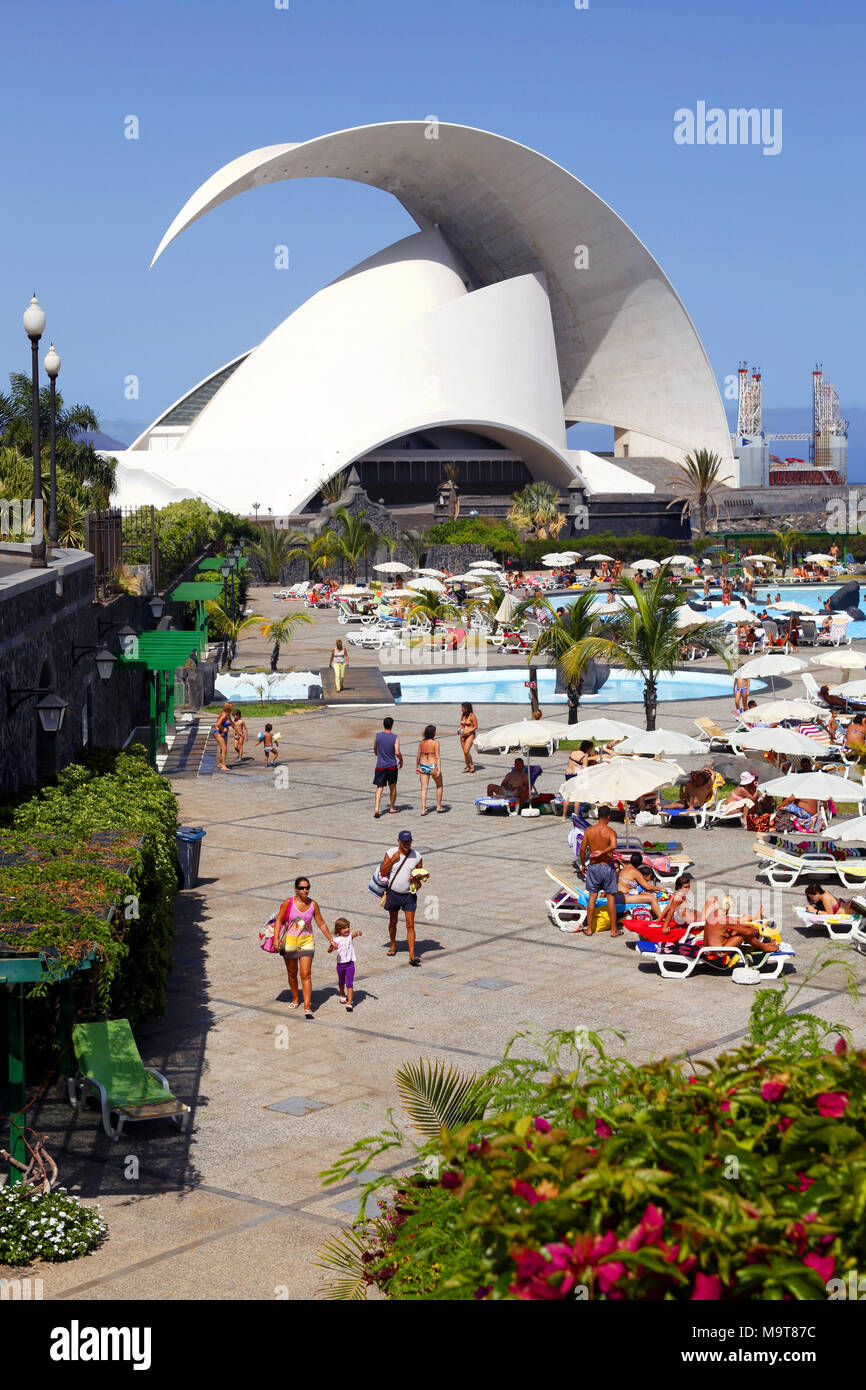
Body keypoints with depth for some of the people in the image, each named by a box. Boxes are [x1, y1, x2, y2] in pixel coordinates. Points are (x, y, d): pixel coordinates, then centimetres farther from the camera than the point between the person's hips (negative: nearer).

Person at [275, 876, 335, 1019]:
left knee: (306, 975, -9)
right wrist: (276, 938, -18)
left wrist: (331, 940, 9)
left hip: (306, 941, 0)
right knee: (292, 973, 15)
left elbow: (321, 923, 7)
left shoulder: (313, 904, -4)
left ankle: (307, 1008, -11)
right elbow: (279, 920, -8)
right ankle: (295, 1000, 37)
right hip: (289, 941, 0)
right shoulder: (289, 902, -11)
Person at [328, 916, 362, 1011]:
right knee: (341, 982, 22)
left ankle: (350, 1003, -10)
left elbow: (354, 934, -29)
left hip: (350, 963, -2)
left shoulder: (350, 936, -6)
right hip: (340, 963, 2)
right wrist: (332, 946, -23)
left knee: (349, 984, -9)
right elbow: (329, 951, 0)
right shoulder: (336, 940, -4)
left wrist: (358, 933, -53)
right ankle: (343, 996, 49)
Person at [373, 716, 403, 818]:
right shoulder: (395, 737, -10)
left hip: (380, 766, 1)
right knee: (393, 787, 17)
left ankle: (377, 809, -13)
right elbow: (397, 753, -15)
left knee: (379, 788, 3)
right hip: (392, 766, -1)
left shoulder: (378, 736, -3)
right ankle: (392, 808, 28)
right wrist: (401, 760, 5)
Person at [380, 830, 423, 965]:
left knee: (410, 925, -8)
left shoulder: (416, 856, -5)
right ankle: (393, 945, 42)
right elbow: (383, 873, -6)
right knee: (393, 922, 17)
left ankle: (412, 956, -11)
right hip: (393, 893, 1)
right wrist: (392, 860, -19)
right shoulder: (391, 853, -6)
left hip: (409, 895, -1)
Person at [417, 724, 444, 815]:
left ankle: (423, 810, -3)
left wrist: (417, 767, 19)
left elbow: (418, 756, 8)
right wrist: (439, 770, -17)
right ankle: (438, 807, 22)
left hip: (423, 767, 4)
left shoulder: (421, 742, 2)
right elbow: (438, 757, -16)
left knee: (424, 788, 4)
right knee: (439, 786, 18)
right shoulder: (435, 742, -12)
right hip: (433, 767, -4)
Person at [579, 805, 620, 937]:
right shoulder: (611, 832, -11)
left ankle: (589, 929, 14)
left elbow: (582, 849, -1)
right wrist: (602, 852, -19)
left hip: (593, 867, 3)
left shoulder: (589, 830, -2)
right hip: (607, 867, -3)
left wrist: (583, 864, 11)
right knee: (611, 898, 6)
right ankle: (614, 929, 10)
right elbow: (613, 846, -31)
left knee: (592, 897, 10)